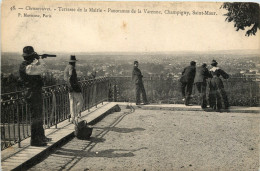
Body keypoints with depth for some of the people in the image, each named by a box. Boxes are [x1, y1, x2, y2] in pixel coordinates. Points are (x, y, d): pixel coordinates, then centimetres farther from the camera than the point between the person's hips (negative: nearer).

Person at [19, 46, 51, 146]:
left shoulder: (29, 65, 10)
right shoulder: (27, 67, -21)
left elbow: (37, 67, 30)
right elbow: (43, 69, -25)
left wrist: (38, 60, 18)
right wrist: (39, 59, -9)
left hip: (36, 93, 10)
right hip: (33, 94, -10)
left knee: (39, 116, 20)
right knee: (35, 117, -4)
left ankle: (41, 136, 33)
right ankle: (34, 140, 4)